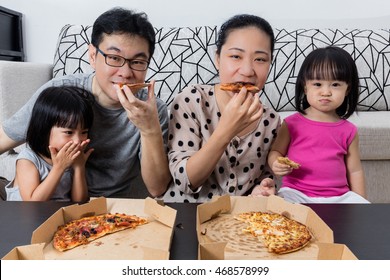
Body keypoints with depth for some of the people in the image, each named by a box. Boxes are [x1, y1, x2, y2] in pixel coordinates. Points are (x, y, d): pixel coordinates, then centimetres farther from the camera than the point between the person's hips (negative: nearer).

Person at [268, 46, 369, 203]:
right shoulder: (292, 123, -2)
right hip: (296, 193, -2)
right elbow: (276, 151, 6)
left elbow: (354, 171, 11)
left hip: (338, 196, 3)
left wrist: (360, 201, 10)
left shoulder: (348, 131, 5)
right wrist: (276, 164, -16)